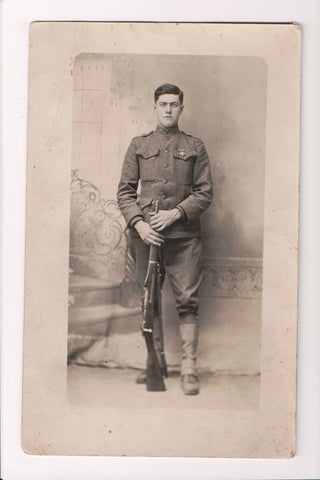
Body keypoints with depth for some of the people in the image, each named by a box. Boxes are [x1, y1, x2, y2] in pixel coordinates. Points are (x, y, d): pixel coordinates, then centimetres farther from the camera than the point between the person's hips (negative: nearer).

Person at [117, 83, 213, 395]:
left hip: (184, 234, -1)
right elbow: (125, 190, 8)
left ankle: (189, 367, -1)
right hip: (145, 233, 1)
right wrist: (138, 222, -8)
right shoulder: (138, 145, 13)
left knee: (187, 300, -6)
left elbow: (204, 193, 5)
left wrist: (175, 213, -9)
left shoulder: (195, 147, 11)